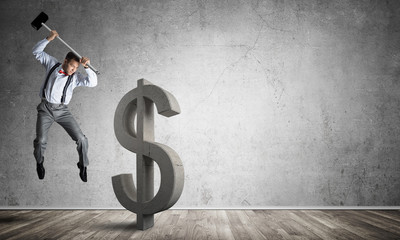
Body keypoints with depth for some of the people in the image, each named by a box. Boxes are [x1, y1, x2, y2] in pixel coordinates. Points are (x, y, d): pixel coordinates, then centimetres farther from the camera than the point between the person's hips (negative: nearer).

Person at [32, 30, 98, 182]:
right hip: (45, 109, 0)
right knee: (40, 141, -10)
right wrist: (48, 39, -5)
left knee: (81, 139, -10)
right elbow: (37, 52, 9)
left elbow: (92, 82, -8)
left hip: (62, 111, 1)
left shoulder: (75, 77, 4)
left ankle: (83, 166, 11)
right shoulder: (52, 64, 6)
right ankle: (39, 164, 22)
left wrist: (87, 67, -21)